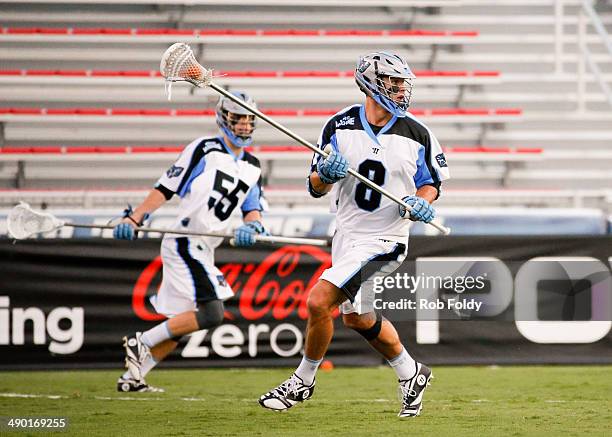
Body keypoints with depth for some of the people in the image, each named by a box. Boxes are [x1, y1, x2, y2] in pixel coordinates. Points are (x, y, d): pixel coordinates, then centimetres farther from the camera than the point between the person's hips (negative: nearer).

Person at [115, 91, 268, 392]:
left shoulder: (252, 168, 17)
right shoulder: (204, 149, -4)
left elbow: (253, 209, 11)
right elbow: (167, 187, -4)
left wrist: (251, 226, -13)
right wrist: (134, 218, -12)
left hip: (203, 251, 8)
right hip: (184, 243, -8)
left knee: (180, 325, 10)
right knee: (212, 314, -19)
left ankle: (132, 378, 18)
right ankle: (141, 342, -9)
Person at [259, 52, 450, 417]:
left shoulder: (417, 134, -7)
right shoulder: (340, 126, -3)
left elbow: (432, 183, 7)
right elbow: (316, 187, 1)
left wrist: (422, 202, -14)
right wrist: (325, 174, -21)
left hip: (383, 241, -5)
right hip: (346, 234, 5)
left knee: (319, 302, -17)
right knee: (357, 318, 20)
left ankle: (303, 381, 4)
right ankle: (411, 374, 43)